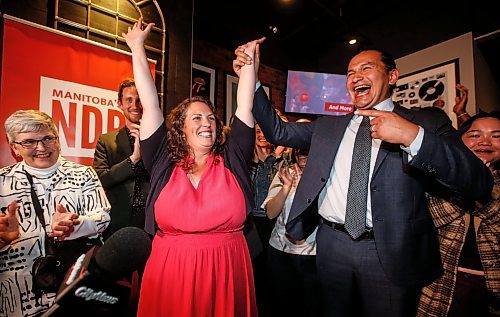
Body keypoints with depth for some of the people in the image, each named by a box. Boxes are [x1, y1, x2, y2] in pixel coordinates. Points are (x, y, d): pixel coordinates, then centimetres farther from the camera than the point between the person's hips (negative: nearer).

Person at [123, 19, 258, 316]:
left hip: (227, 271, 1)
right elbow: (150, 106, 0)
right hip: (171, 271, 0)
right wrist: (138, 48, 5)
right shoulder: (164, 162, -1)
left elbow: (245, 106, 0)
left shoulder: (232, 160, -1)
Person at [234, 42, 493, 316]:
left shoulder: (427, 123, 0)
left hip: (391, 253, -2)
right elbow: (279, 131, 6)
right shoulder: (327, 125, 10)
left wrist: (414, 136, -23)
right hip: (331, 245, 3)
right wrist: (252, 80, -2)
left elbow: (480, 185, -9)